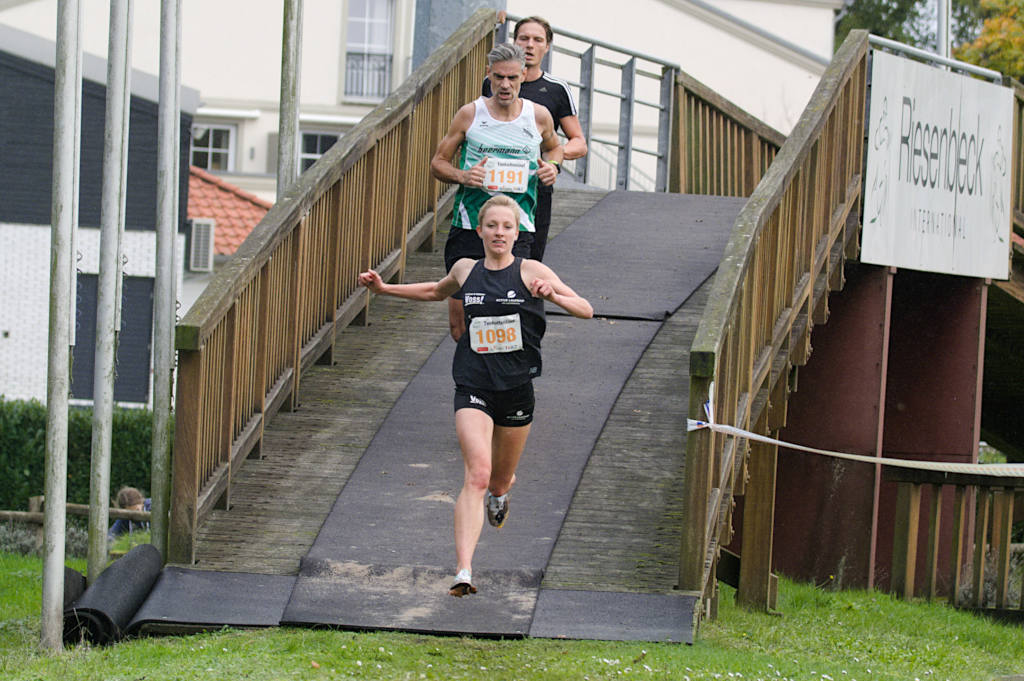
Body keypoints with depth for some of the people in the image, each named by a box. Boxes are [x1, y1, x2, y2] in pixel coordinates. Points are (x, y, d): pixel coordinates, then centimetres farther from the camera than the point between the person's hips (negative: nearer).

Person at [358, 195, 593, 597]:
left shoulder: (530, 272, -4)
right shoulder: (465, 270, 4)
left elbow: (586, 311, -6)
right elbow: (437, 291, 28)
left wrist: (555, 296, -26)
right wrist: (385, 289, 22)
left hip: (516, 388, 0)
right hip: (473, 387, 0)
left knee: (500, 479, 16)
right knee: (477, 474, -19)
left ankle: (499, 494, 57)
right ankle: (463, 572, -27)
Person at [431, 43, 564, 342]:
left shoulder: (538, 116, 5)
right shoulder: (470, 114, 1)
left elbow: (553, 147, 27)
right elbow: (438, 163, 9)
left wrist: (552, 166, 4)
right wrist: (463, 176, -12)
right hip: (468, 227, 0)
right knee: (459, 324, 0)